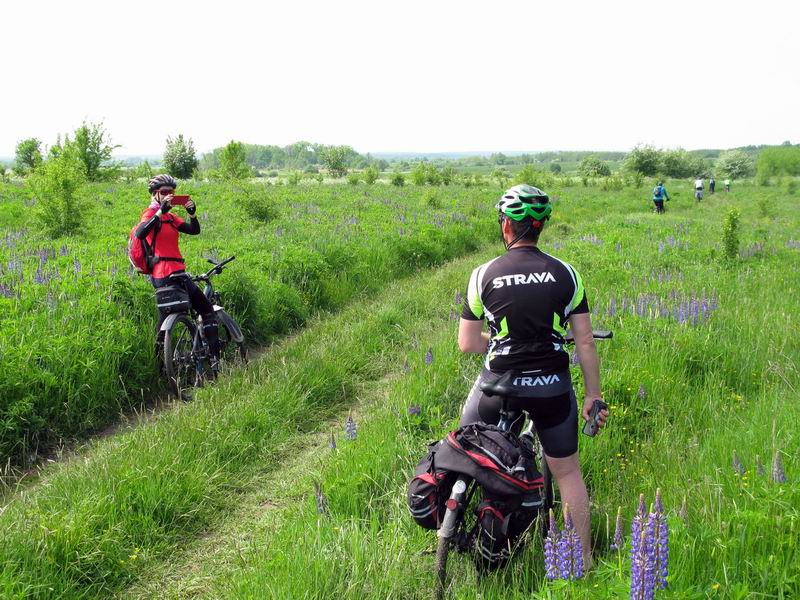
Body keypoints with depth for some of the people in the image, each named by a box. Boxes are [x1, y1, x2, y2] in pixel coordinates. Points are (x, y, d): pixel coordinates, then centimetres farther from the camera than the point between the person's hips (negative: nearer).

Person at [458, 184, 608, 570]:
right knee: (567, 472, 19)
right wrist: (593, 396, 6)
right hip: (552, 387, 2)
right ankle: (584, 560, 28)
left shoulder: (484, 275, -6)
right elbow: (585, 342, -3)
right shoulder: (565, 273, -3)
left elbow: (467, 344, -3)